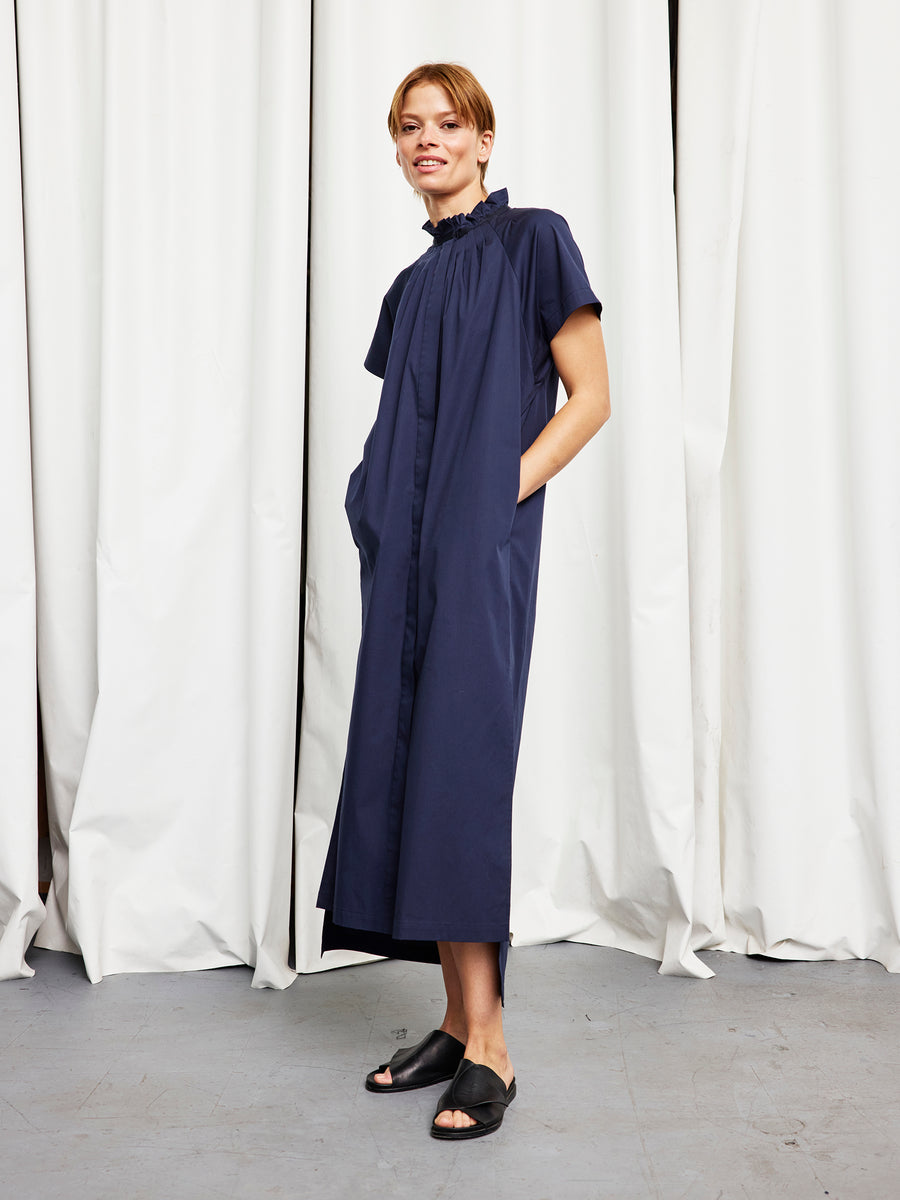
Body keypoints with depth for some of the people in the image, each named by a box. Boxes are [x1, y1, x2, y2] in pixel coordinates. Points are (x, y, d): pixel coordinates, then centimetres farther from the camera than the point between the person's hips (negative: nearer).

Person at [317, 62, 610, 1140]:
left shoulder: (532, 241, 2)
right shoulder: (413, 284, 21)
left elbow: (589, 396, -4)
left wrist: (500, 494, -13)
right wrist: (385, 505, 5)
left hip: (480, 552, -7)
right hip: (404, 556, 7)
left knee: (459, 769, -12)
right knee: (404, 766, 4)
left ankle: (488, 1051, -2)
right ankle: (458, 1023, 16)